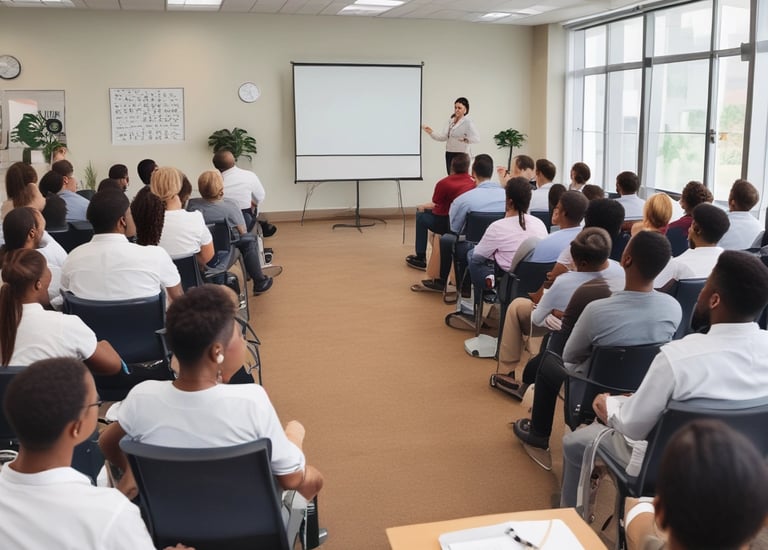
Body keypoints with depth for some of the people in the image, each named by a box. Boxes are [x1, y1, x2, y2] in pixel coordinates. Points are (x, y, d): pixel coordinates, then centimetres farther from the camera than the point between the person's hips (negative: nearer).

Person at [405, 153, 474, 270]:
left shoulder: (444, 183, -15)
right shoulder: (474, 183, 1)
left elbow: (436, 206, -2)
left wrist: (421, 207, 19)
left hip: (449, 226, -6)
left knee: (421, 216, 18)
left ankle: (421, 258, 21)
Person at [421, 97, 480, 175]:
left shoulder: (468, 122, -9)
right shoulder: (451, 121, 11)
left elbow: (477, 138, -18)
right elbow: (443, 136, 5)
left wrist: (466, 140, -34)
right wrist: (431, 132, -7)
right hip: (449, 154, 7)